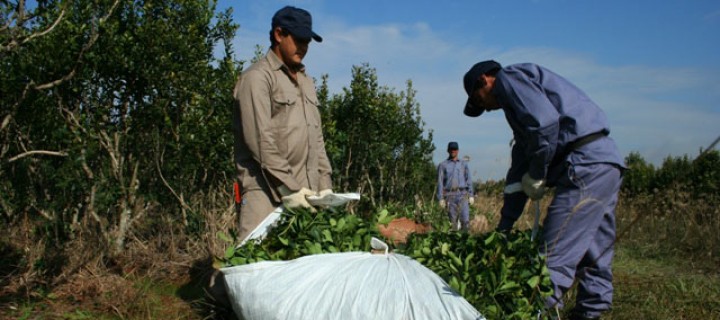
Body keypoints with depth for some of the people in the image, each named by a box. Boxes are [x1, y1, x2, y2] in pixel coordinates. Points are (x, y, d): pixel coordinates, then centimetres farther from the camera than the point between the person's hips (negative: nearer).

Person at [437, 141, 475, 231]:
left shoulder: (464, 164, 13)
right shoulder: (442, 165, 7)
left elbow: (469, 180, 12)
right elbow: (440, 182, 3)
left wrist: (471, 195, 4)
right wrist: (441, 198, -3)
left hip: (462, 194, 1)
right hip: (450, 195, -1)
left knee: (465, 219, -10)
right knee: (453, 221, 1)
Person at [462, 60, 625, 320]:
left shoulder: (508, 77, 1)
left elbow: (545, 122, -18)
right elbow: (520, 166, 29)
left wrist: (536, 175, -6)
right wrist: (504, 225, 29)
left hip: (586, 166, -10)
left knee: (554, 259, -11)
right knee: (594, 257, 14)